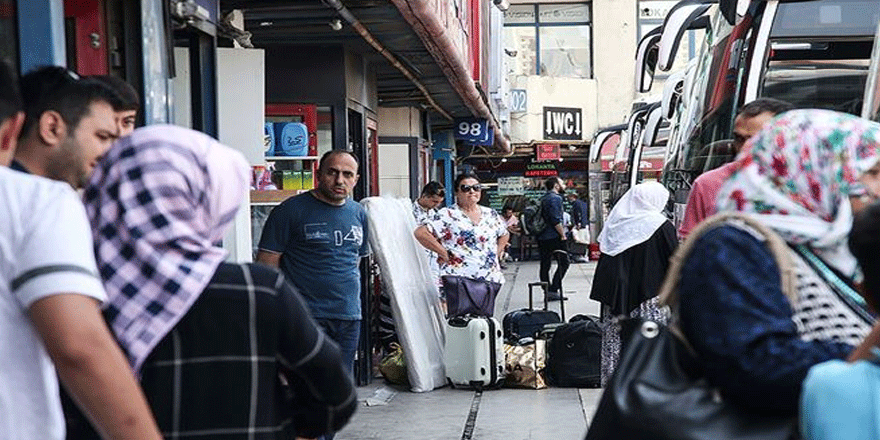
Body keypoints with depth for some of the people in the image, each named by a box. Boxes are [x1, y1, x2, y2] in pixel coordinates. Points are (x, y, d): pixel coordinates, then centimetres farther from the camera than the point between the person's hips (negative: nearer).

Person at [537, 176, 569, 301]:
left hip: (542, 238, 9)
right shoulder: (555, 198, -11)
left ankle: (547, 292, 12)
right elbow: (556, 220, -20)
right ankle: (553, 290, -9)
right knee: (563, 263, -4)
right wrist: (563, 235, -13)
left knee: (545, 265, 9)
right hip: (554, 238, -9)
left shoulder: (544, 198, 18)